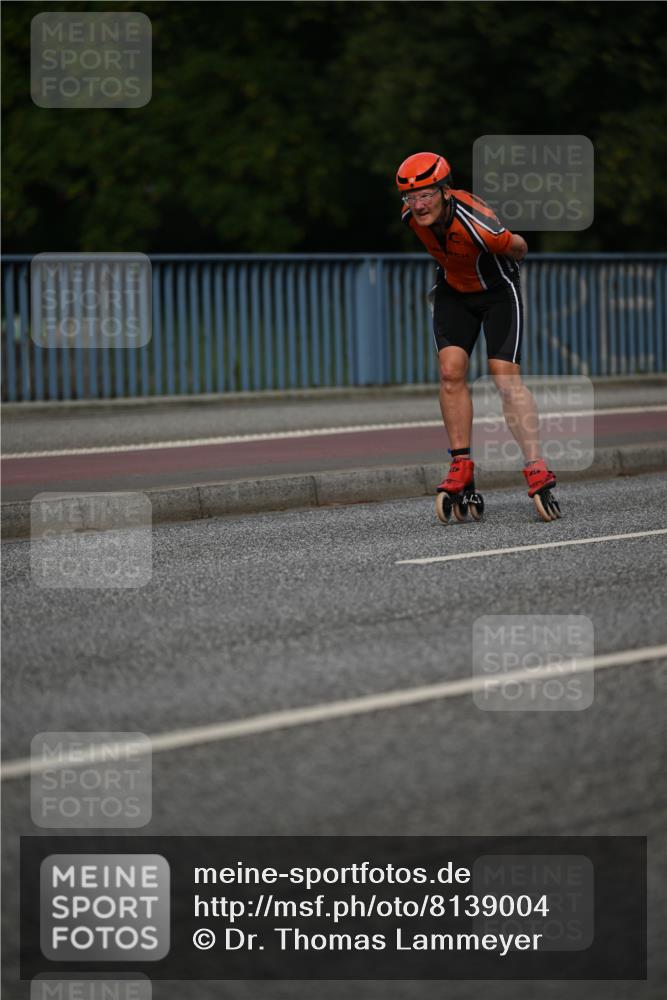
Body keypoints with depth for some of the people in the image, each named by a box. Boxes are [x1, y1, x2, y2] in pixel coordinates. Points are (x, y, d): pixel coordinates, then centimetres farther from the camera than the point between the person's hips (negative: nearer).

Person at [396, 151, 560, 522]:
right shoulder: (411, 216, -18)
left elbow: (518, 246, -16)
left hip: (498, 290, -5)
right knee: (451, 372, -11)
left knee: (506, 377, -15)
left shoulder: (476, 224, -36)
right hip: (454, 291, 5)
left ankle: (537, 468, -17)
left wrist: (505, 268, 6)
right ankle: (462, 467, -5)